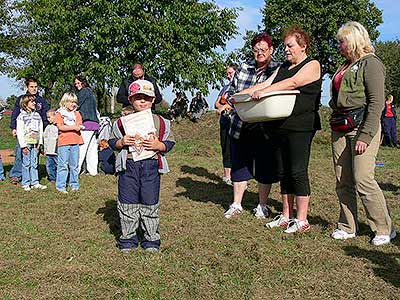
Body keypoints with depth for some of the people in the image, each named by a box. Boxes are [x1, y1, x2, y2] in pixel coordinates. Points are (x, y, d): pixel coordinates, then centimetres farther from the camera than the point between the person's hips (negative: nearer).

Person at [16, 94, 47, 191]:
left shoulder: (37, 115, 11)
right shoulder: (21, 116, -4)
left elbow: (41, 130, 13)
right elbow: (19, 132, -7)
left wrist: (40, 142, 5)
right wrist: (23, 145, -12)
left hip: (35, 143, 4)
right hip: (26, 143, -4)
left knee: (35, 164, 8)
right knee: (26, 164, 0)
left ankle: (35, 182, 13)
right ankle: (26, 184, 8)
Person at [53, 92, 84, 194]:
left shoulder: (77, 114, 16)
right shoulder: (59, 114, 3)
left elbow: (79, 126, 6)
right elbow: (60, 127, -10)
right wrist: (73, 127, -11)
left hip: (75, 142, 4)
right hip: (63, 143, -4)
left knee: (74, 165, 9)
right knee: (63, 165, -3)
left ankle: (74, 184, 17)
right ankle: (61, 186, 1)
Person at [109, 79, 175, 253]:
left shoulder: (160, 122, 4)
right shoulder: (122, 122, 4)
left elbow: (169, 142, 7)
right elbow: (112, 142, 9)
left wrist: (158, 145, -12)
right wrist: (122, 142, -11)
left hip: (151, 166, 0)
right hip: (128, 165, 1)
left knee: (150, 203, 6)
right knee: (127, 204, 6)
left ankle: (151, 240, 20)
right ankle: (128, 239, 20)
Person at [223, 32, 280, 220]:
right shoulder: (243, 69, 10)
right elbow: (232, 91, 18)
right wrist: (228, 100, -2)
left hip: (264, 130, -3)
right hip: (240, 127, 3)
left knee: (265, 169, 7)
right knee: (239, 166, 9)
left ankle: (262, 205, 25)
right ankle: (236, 205, 23)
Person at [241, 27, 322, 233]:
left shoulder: (312, 65, -2)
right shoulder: (283, 67, 21)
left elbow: (292, 83, -18)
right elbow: (266, 84, 11)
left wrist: (264, 92, -27)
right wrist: (242, 94, -2)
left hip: (301, 127, -7)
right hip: (280, 127, 7)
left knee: (298, 172, -5)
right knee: (285, 172, 10)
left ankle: (302, 220, 3)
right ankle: (286, 216, 19)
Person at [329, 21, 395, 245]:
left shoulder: (371, 64, -5)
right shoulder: (345, 67, 20)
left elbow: (377, 103, -13)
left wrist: (365, 136, -19)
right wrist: (335, 123, 17)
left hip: (362, 126, -8)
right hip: (340, 129, 8)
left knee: (363, 179, -10)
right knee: (343, 182, 7)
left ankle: (385, 229, 5)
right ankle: (348, 227, 18)